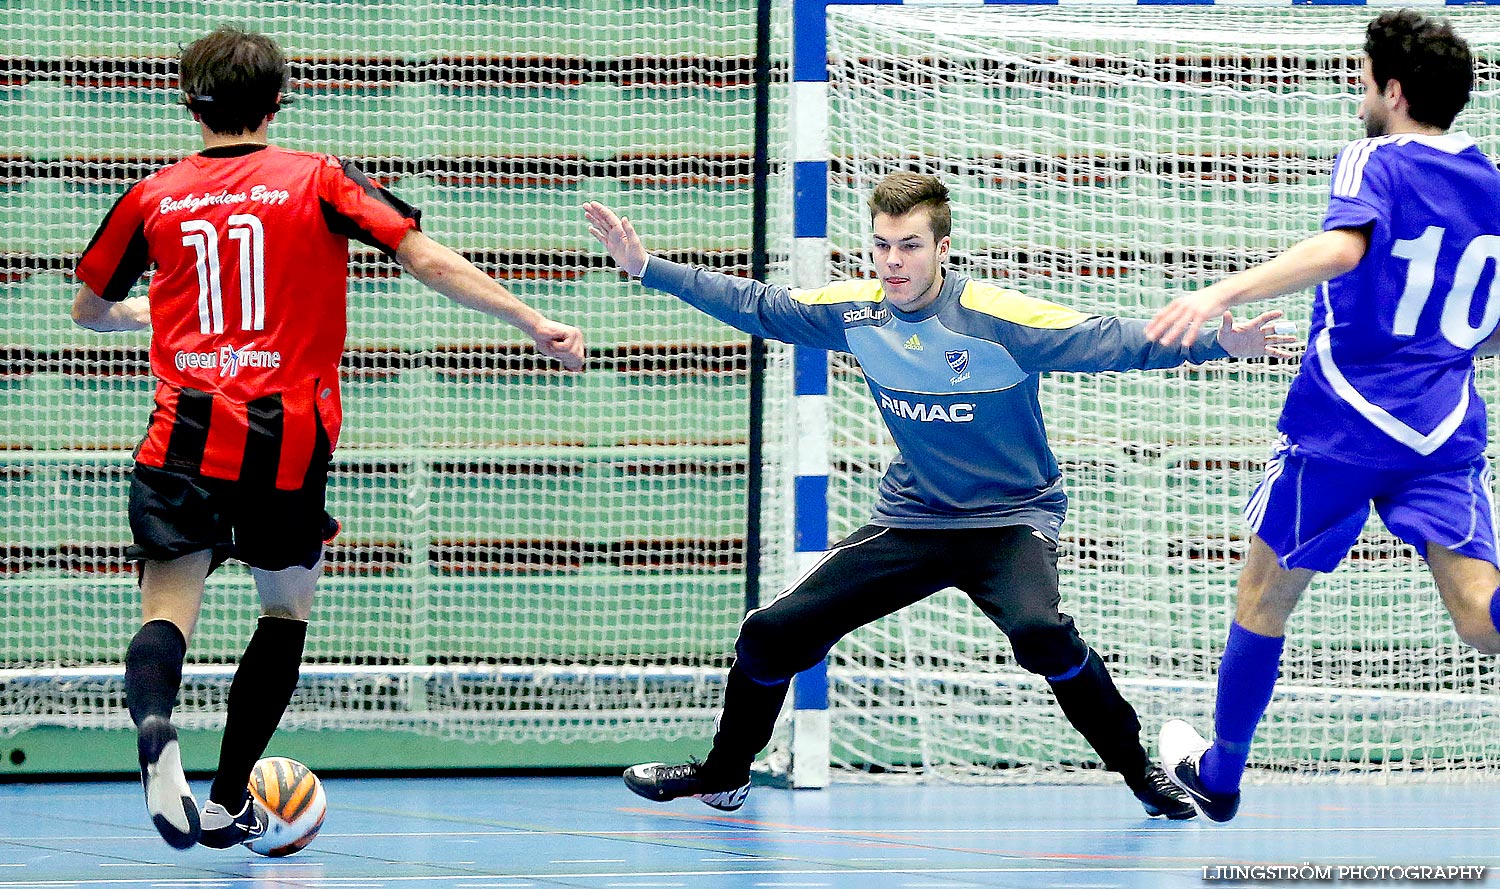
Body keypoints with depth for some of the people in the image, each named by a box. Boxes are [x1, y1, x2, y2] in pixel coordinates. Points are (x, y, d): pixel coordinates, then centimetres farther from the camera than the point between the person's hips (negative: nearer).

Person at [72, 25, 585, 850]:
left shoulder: (154, 196, 10)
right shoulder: (319, 180, 5)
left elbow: (89, 308, 23)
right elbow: (431, 264, -5)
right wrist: (535, 324, -3)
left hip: (187, 433, 0)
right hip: (289, 440, 0)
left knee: (167, 614, -5)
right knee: (287, 610, 20)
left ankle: (153, 721, -41)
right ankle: (227, 802, 17)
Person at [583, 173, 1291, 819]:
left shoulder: (999, 319, -21)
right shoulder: (856, 312, -6)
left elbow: (1111, 342, -24)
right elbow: (756, 307, 7)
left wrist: (1213, 342, -37)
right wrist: (645, 266, 5)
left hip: (1011, 520, -5)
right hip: (908, 521, 5)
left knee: (1037, 629, -35)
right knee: (772, 633, -1)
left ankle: (1141, 772, -16)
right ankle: (723, 776, 25)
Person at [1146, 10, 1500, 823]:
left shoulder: (1374, 163, -6)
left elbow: (1344, 246, -29)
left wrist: (1227, 292, -36)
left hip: (1341, 424, -4)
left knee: (1265, 594, 16)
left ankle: (1218, 776, 29)